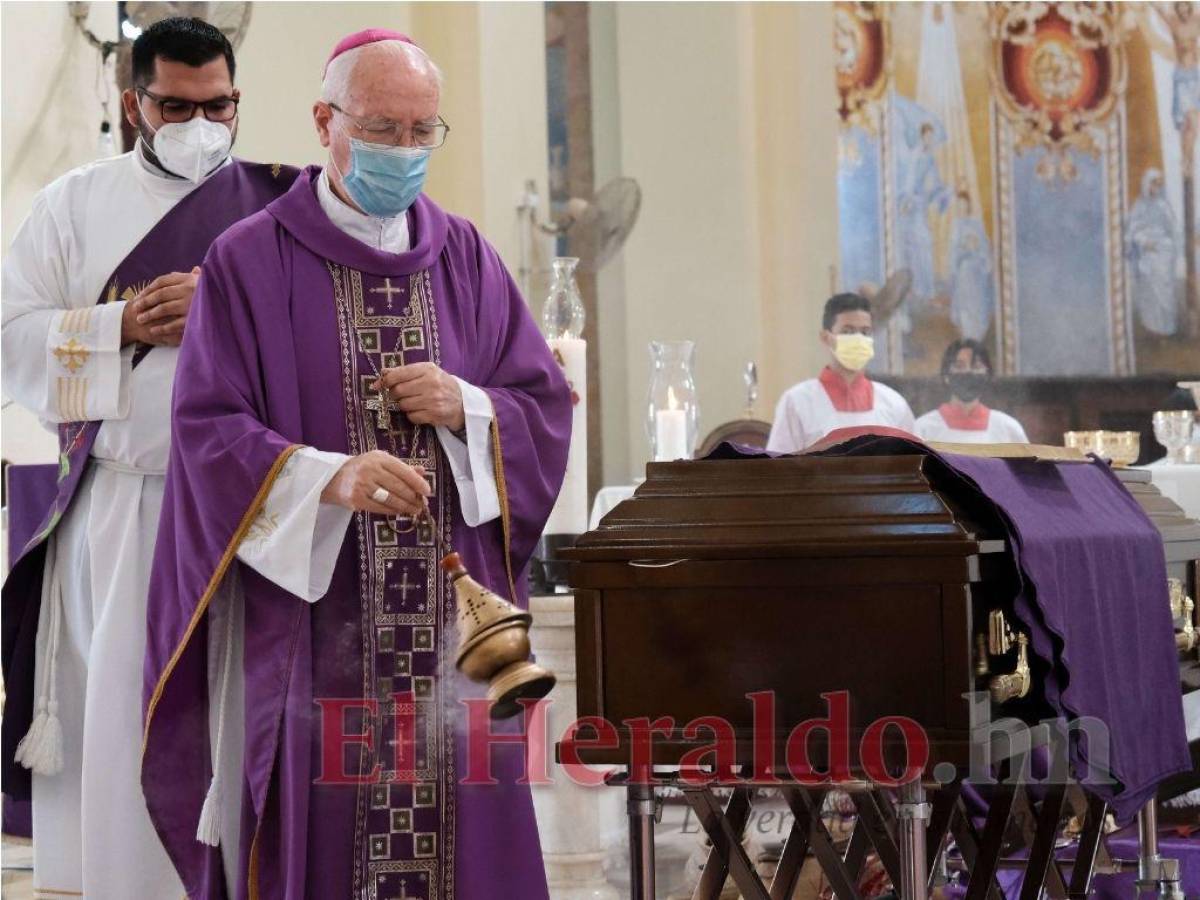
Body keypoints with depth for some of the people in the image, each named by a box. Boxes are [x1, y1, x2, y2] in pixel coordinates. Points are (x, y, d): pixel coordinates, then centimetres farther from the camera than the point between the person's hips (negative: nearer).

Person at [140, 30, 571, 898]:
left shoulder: (466, 257, 10)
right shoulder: (248, 262, -1)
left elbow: (547, 407, 10)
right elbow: (209, 432, -8)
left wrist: (465, 409, -10)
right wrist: (330, 476, -23)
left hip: (452, 623, 3)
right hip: (312, 625, -3)